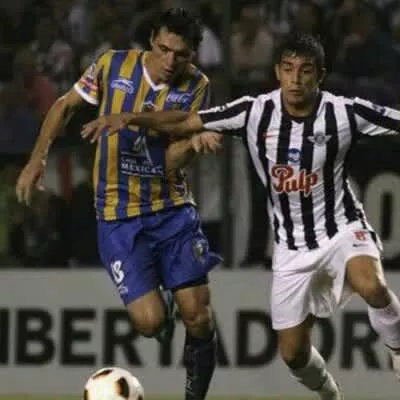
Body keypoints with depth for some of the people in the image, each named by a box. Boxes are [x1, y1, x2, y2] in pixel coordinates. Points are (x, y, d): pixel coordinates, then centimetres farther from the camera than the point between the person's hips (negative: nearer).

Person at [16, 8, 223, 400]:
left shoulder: (195, 87, -5)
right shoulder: (113, 65, -7)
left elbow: (172, 163, -11)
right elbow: (65, 106, 11)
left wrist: (193, 143, -32)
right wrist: (38, 158, 4)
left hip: (172, 209, 1)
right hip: (118, 216, -1)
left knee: (197, 315, -7)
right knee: (149, 321, -13)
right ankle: (161, 312, 24)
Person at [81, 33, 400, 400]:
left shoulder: (345, 113, -17)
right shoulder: (255, 113, -11)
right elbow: (185, 122, -6)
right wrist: (129, 118, -18)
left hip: (341, 228, -3)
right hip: (291, 243, 3)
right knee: (293, 353, 5)